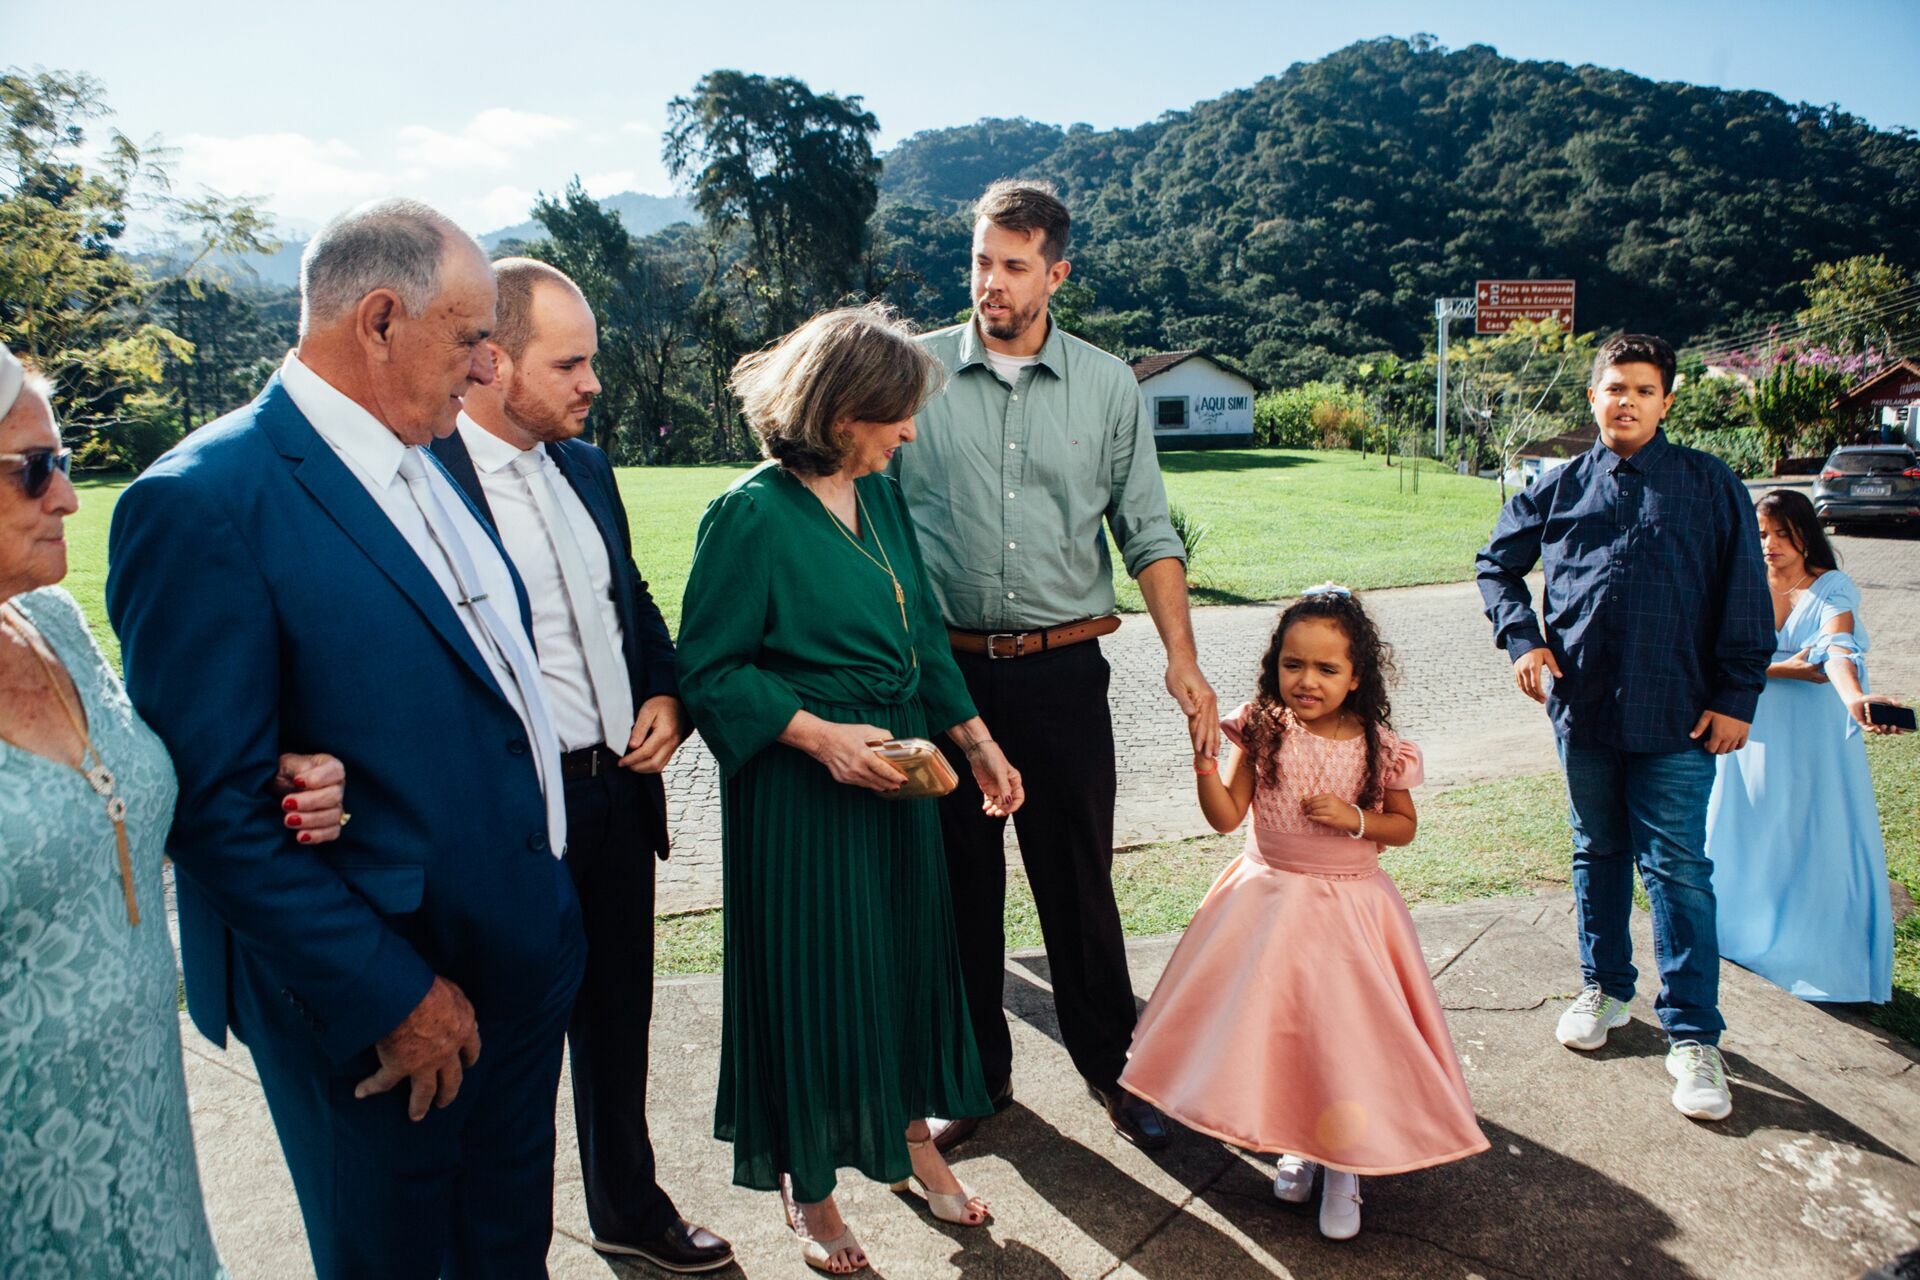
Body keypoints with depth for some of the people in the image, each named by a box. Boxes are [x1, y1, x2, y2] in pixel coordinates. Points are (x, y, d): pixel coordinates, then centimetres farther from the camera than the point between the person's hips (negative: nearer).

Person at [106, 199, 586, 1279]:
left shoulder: (425, 466, 4)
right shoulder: (207, 502, -21)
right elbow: (214, 804, -22)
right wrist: (389, 997, -18)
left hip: (523, 953, 7)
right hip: (382, 1016, -7)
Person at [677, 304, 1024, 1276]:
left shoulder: (879, 495, 5)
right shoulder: (753, 514, -16)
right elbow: (709, 670, -15)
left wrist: (974, 738, 5)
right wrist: (817, 734, -24)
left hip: (899, 768, 7)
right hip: (801, 786, -7)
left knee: (909, 952, 17)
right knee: (812, 972, 7)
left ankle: (908, 1138, 41)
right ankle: (810, 1189, 30)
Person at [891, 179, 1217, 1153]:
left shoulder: (1108, 386, 4)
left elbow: (1148, 533, 6)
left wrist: (1181, 654, -6)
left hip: (1061, 671, 0)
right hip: (941, 669, 0)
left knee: (1078, 879, 9)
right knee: (959, 879, 11)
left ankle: (1111, 1064, 30)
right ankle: (975, 1072, 31)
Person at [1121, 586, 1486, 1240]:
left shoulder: (1377, 747, -9)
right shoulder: (1263, 731, -9)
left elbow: (1405, 825, 4)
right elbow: (1226, 817, -9)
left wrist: (1354, 818, -15)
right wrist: (1204, 759, -23)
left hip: (1348, 907, -1)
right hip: (1269, 902, 1)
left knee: (1344, 1029, 2)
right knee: (1273, 1022, 8)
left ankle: (1344, 1167, 24)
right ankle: (1298, 1144, 32)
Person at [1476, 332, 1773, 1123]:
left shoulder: (1709, 485, 2)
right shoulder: (1562, 488, 7)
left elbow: (1745, 596, 1)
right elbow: (1498, 562, 18)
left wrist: (1736, 697, -4)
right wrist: (1521, 637, 3)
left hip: (1677, 716, -2)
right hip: (1583, 707, 3)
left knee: (1678, 870, -1)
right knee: (1598, 854, 16)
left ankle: (1693, 1036, 8)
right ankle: (1604, 988, 34)